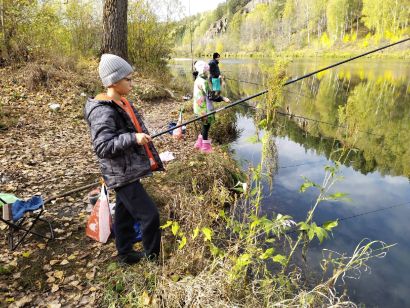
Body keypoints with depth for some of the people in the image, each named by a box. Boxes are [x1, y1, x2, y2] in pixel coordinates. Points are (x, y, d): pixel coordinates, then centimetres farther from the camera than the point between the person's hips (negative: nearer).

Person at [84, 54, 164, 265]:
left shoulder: (122, 103, 8)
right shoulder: (103, 111, -21)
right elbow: (102, 147, -27)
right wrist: (133, 138, -33)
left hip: (129, 172, 9)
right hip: (122, 175, -9)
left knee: (124, 213, 19)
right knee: (149, 215, -6)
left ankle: (126, 254, 35)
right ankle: (154, 257, 12)